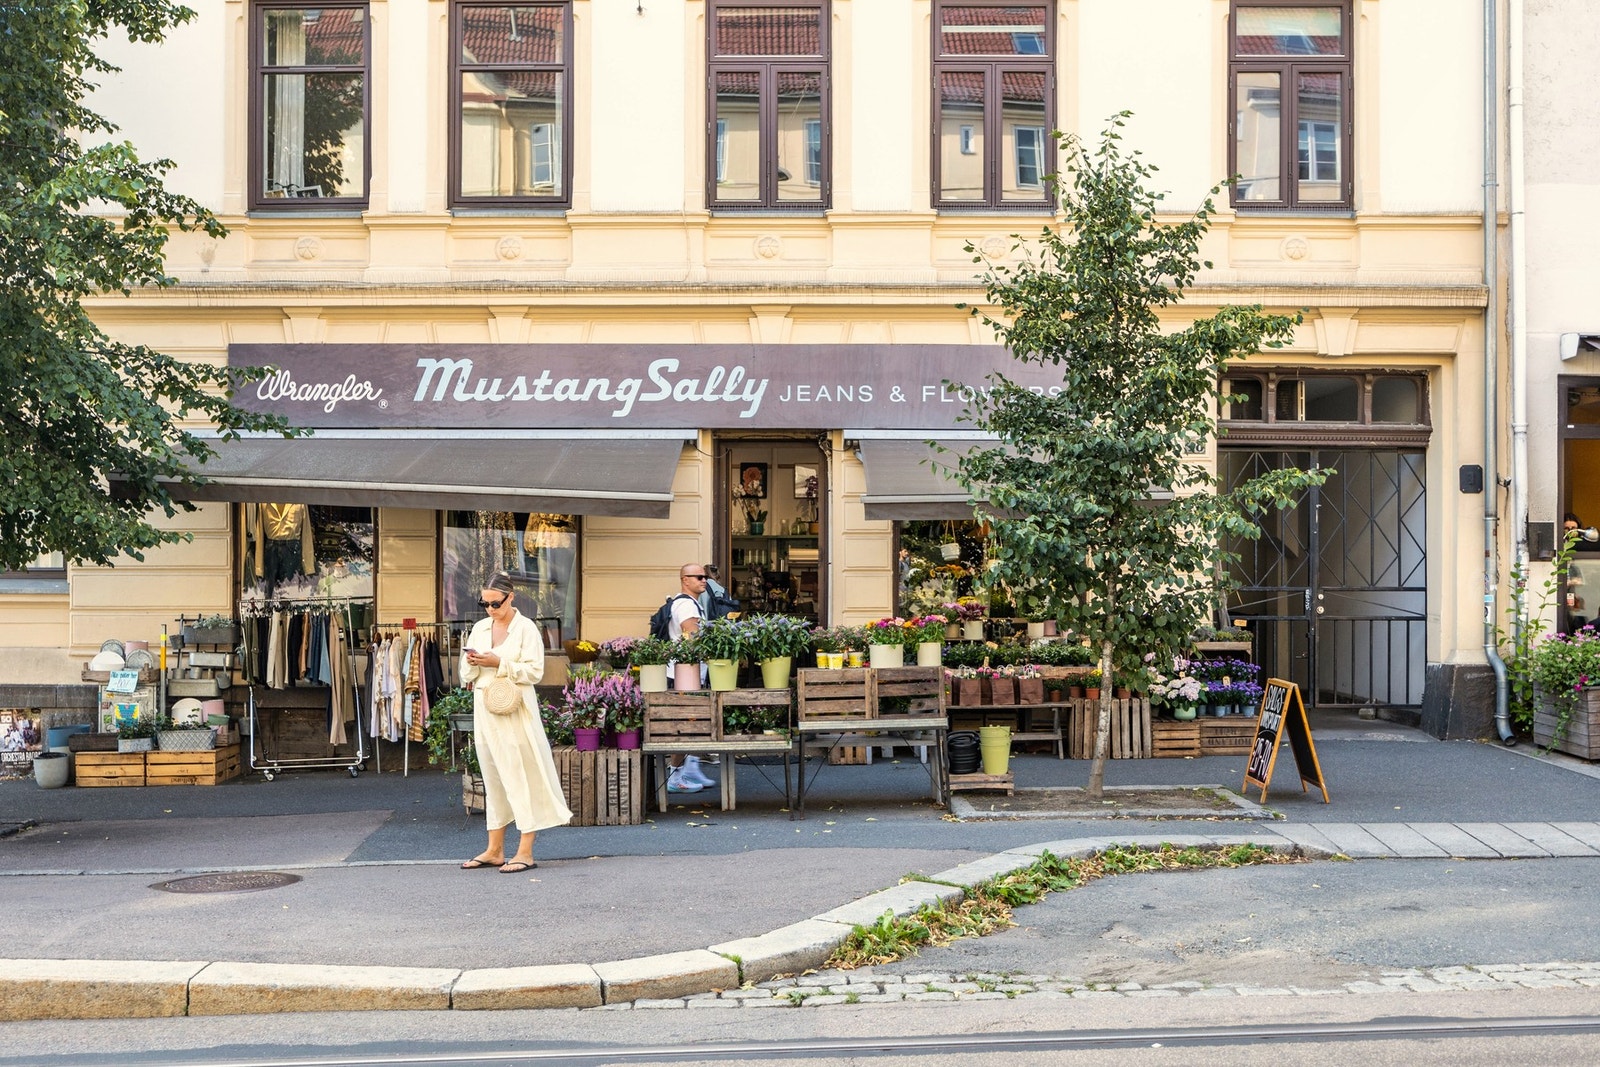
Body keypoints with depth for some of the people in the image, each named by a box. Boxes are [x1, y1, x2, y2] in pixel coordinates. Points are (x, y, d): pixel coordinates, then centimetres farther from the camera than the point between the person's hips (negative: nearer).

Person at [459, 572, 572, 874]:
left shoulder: (526, 628, -5)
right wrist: (473, 664, -9)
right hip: (485, 711, 6)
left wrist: (499, 663, -19)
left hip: (515, 712, -6)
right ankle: (495, 850, 17)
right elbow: (466, 675, 13)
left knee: (522, 776, -5)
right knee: (492, 777, 10)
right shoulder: (480, 628, 12)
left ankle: (525, 852, -2)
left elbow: (534, 671, -11)